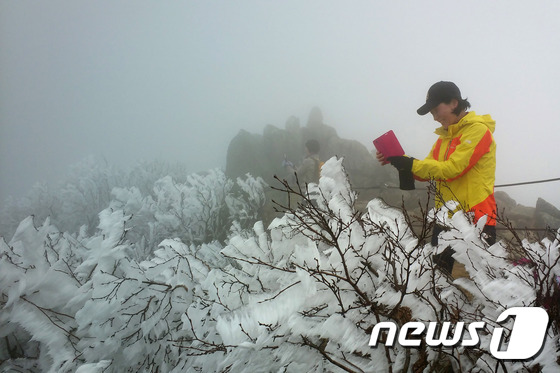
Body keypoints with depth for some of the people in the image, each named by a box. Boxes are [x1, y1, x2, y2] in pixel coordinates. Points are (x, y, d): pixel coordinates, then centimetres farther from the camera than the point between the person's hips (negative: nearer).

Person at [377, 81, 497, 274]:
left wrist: (412, 165, -13)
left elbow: (453, 169, -17)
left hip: (476, 219, -8)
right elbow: (427, 170, 13)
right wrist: (397, 160, -1)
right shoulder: (445, 136, 18)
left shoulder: (477, 129, -8)